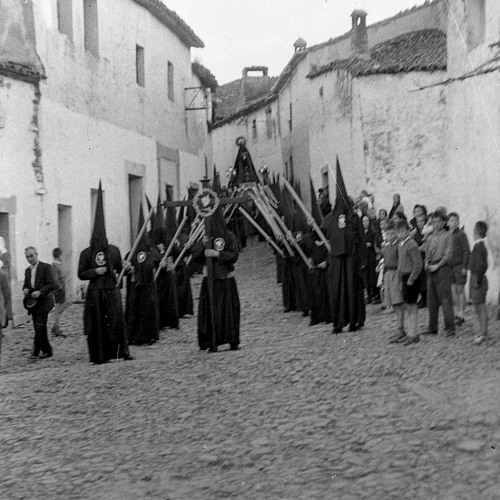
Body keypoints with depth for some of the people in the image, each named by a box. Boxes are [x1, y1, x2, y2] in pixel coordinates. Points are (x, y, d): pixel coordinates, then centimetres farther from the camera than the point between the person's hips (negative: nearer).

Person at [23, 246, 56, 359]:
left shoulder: (46, 267, -6)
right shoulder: (28, 270, 15)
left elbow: (51, 285, -11)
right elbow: (25, 285, 22)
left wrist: (40, 292, -23)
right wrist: (25, 289, -2)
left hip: (43, 302, -7)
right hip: (33, 303, 7)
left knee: (40, 326, -13)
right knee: (38, 328, 8)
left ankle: (36, 351, -14)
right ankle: (47, 351, 16)